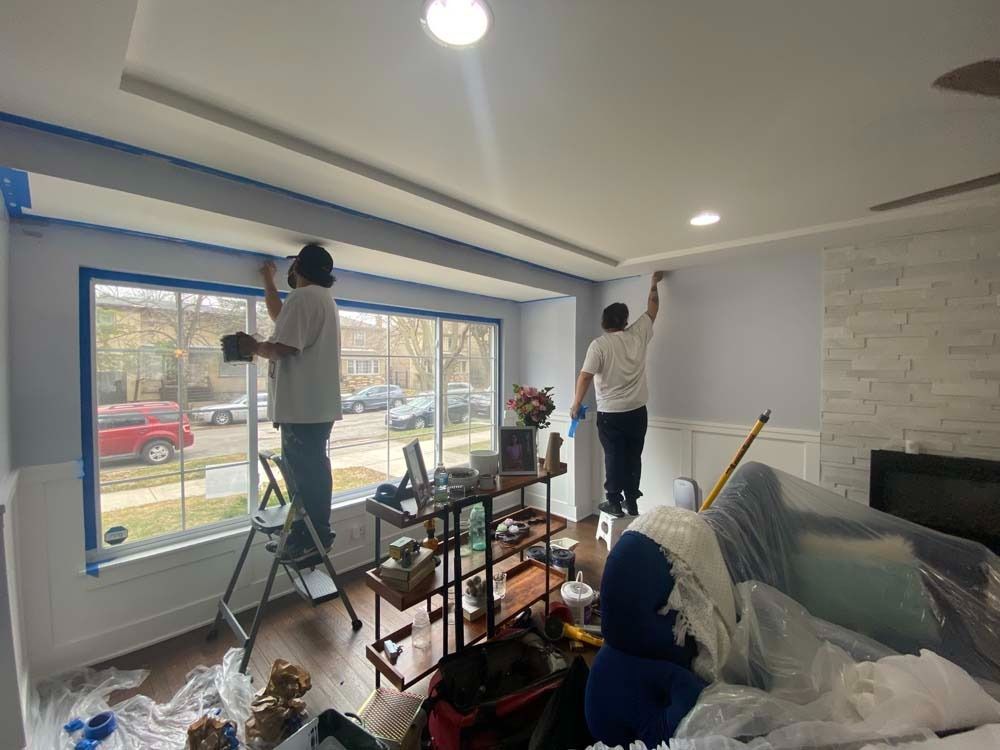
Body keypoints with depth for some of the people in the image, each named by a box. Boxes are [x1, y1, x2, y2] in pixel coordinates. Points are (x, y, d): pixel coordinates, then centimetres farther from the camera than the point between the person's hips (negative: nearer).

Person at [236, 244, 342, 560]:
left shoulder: (303, 297, -13)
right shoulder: (322, 298, 20)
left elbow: (282, 347, -21)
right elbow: (280, 317, 35)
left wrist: (254, 346, -1)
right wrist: (267, 280, 42)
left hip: (302, 406, -10)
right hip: (316, 405, 10)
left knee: (306, 471, -2)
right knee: (310, 469, 16)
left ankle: (314, 537, 9)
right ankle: (310, 533, 29)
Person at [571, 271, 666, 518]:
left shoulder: (599, 344, -11)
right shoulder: (638, 335, 0)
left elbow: (585, 377, -15)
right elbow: (652, 308, 17)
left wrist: (576, 404, -6)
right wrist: (654, 284, 32)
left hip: (610, 413, -4)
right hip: (637, 411, 4)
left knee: (614, 457, 5)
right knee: (633, 456, 12)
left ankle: (614, 503, 13)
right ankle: (631, 502, 22)